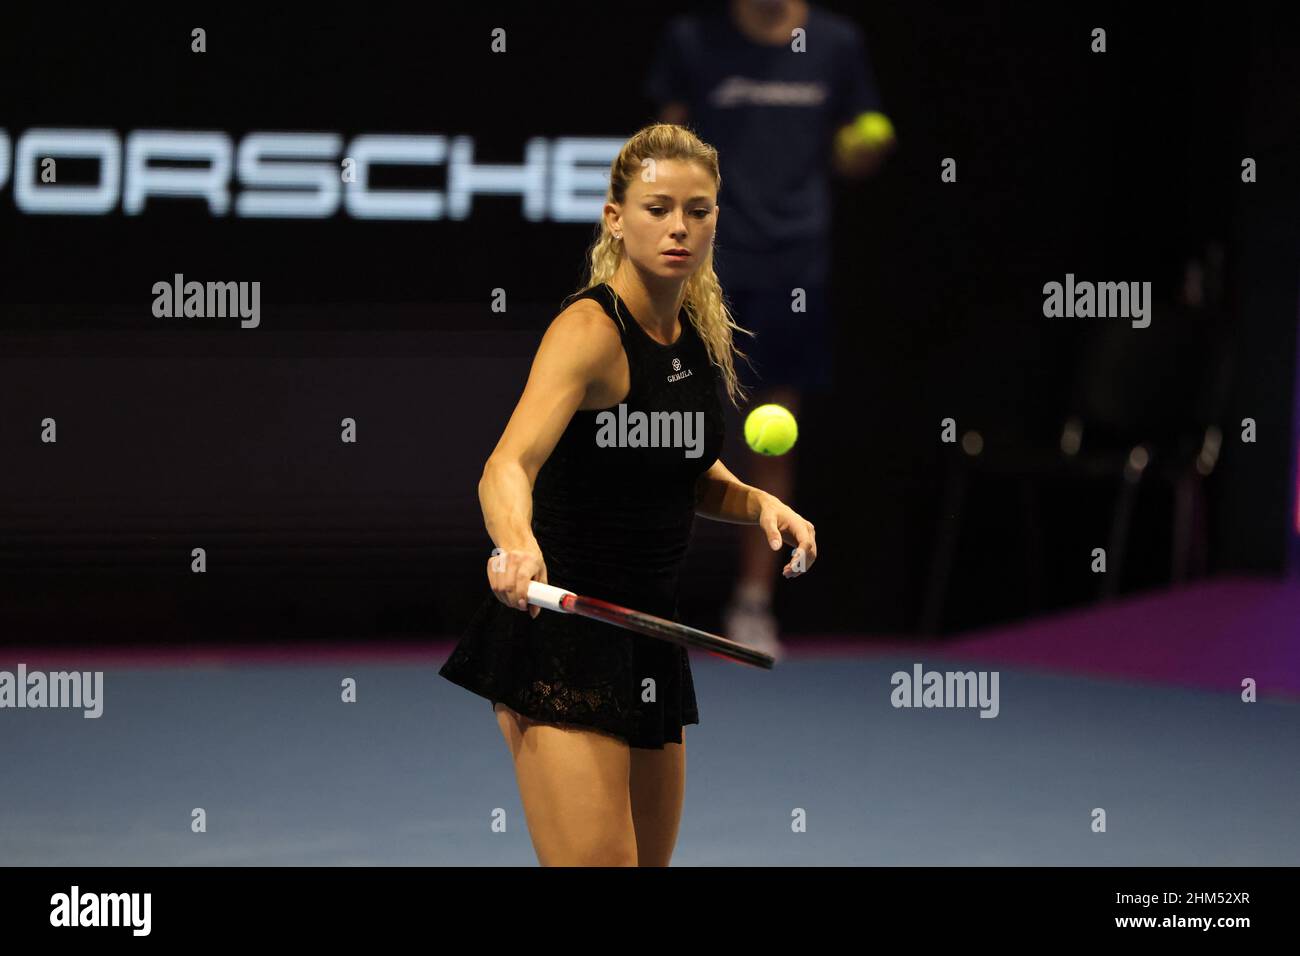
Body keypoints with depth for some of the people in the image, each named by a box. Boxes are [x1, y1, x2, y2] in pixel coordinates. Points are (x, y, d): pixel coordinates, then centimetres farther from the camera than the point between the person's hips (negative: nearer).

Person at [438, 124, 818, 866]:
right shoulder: (590, 331, -17)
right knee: (599, 860, -18)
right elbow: (507, 468, -33)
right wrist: (518, 544, -55)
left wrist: (758, 503, 2)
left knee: (651, 859, 12)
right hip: (560, 631, -8)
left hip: (646, 635, 8)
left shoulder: (701, 333, 7)